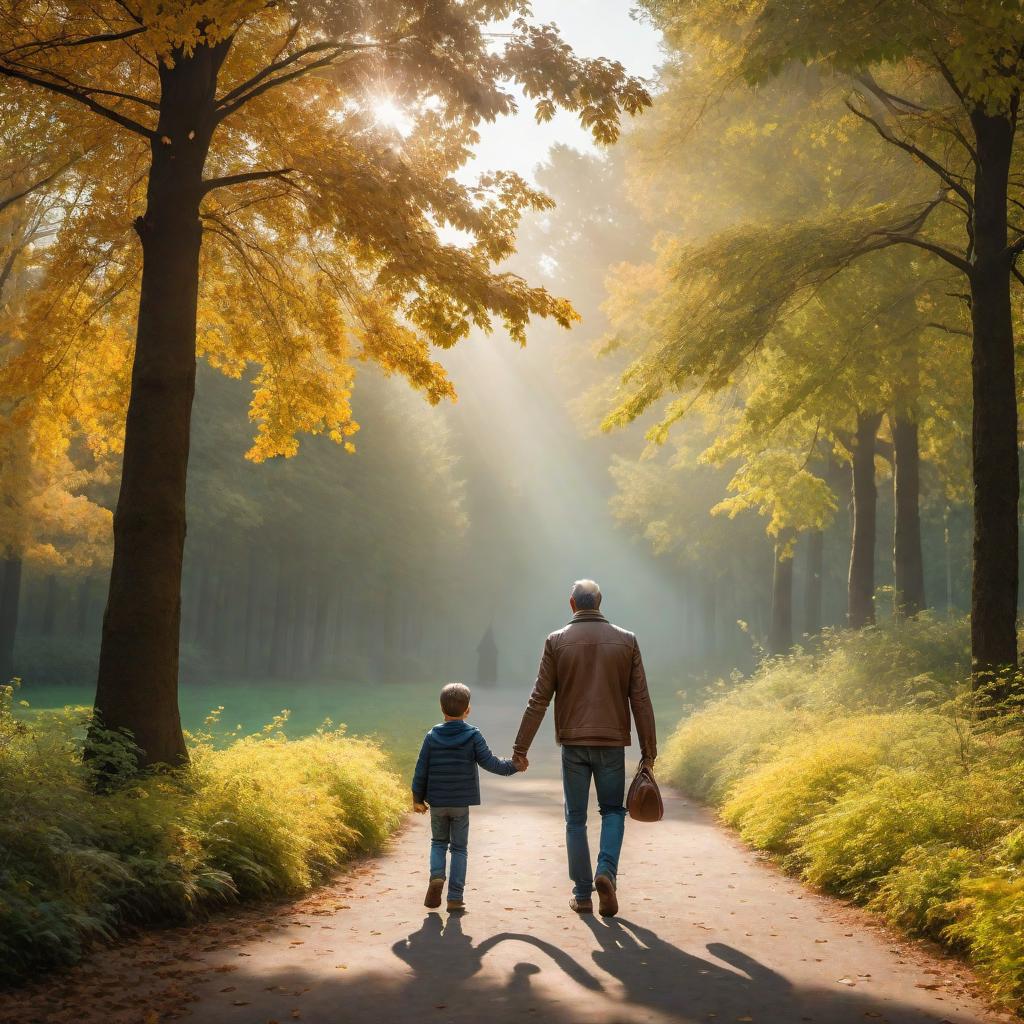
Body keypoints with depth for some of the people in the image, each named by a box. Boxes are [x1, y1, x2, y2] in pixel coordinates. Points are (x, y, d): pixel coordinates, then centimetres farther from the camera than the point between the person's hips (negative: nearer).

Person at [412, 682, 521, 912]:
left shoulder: (432, 736, -2)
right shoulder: (473, 735, -7)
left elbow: (421, 770, 0)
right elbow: (489, 762, -8)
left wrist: (417, 798, 11)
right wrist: (514, 766, 8)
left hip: (436, 802, 1)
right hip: (461, 802, -1)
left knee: (438, 842, 20)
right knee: (459, 848, 8)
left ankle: (436, 876, -7)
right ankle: (455, 897, 5)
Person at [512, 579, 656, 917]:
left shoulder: (557, 641, -2)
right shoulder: (626, 641, 1)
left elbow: (539, 699, -3)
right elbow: (640, 699, 0)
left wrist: (520, 747, 2)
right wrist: (649, 749, 6)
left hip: (573, 742, 0)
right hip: (612, 742, 1)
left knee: (576, 817, 10)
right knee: (613, 809, 16)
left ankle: (582, 893, 10)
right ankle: (606, 871, -8)